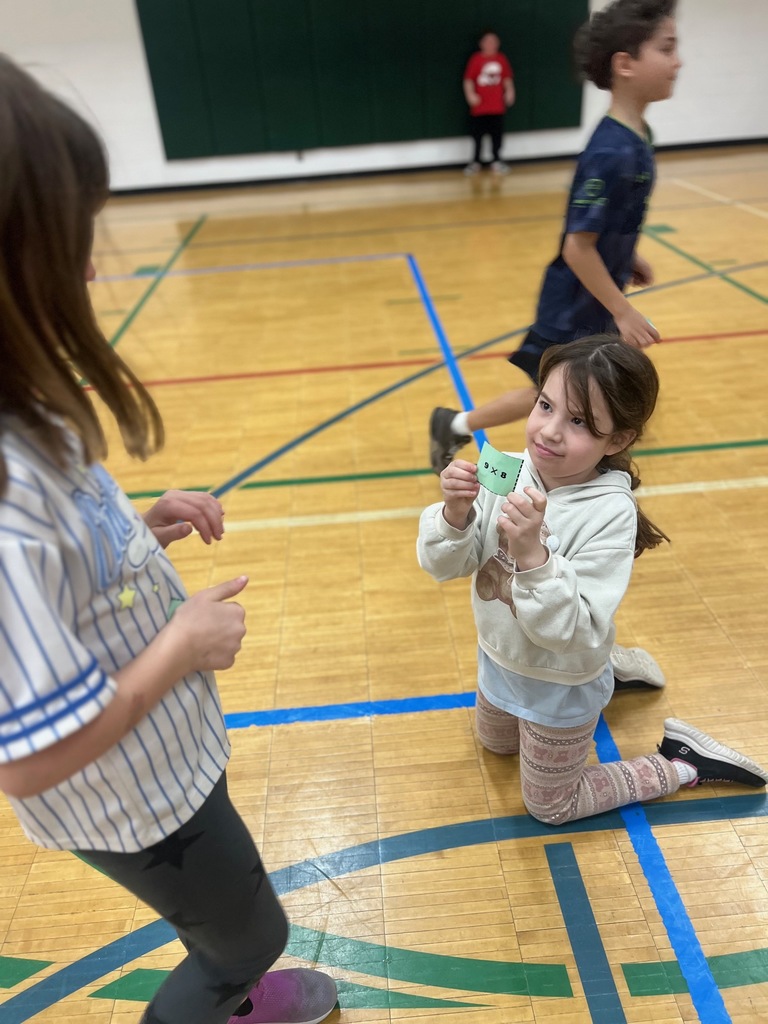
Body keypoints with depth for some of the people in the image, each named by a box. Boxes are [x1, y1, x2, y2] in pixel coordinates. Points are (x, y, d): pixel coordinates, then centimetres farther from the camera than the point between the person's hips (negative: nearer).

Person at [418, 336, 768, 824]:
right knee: (496, 744, 36)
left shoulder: (611, 514, -31)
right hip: (499, 658, 6)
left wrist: (533, 556, -45)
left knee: (550, 807, 19)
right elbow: (445, 565, -15)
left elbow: (577, 634, -33)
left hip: (558, 686, -6)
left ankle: (685, 763, 32)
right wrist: (455, 515, -35)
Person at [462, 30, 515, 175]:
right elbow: (468, 79, -6)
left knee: (497, 134, 4)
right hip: (480, 106, -2)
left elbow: (507, 78, 13)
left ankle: (496, 161, 16)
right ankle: (476, 162, 16)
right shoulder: (476, 59, -4)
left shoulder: (501, 59, 6)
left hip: (497, 106, 2)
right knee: (477, 134, 3)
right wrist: (470, 94, -19)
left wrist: (509, 91, -1)